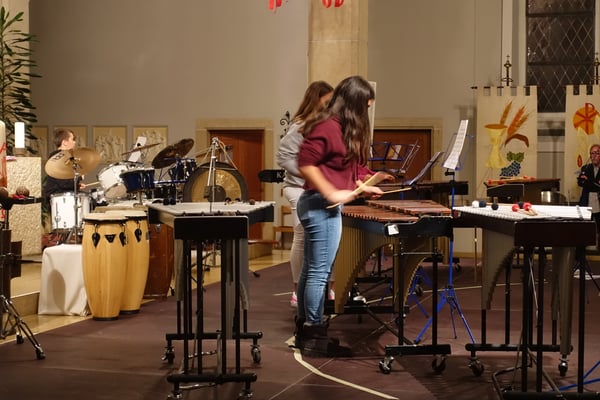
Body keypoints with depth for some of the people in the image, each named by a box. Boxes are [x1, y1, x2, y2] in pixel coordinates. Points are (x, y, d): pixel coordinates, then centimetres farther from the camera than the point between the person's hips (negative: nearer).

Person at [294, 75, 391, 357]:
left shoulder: (345, 129, 16)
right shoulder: (328, 126, -15)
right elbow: (306, 163, -21)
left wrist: (361, 187, 14)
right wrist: (332, 194, -23)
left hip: (321, 206, 11)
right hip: (321, 206, -11)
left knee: (310, 270, 15)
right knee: (320, 272, -6)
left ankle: (304, 327, 23)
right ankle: (314, 336, -1)